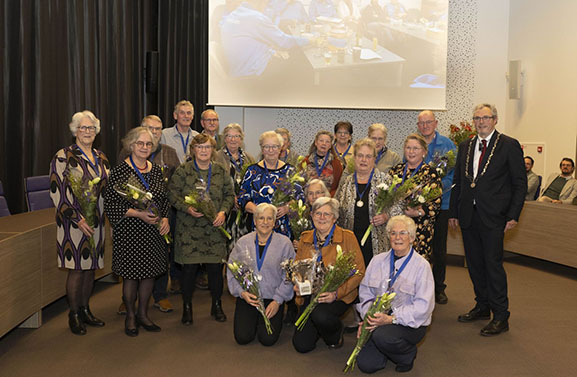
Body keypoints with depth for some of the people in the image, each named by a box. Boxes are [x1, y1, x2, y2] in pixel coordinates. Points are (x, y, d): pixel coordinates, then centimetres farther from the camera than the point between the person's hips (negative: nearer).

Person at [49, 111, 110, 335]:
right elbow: (57, 192, -12)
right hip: (74, 223, -5)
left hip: (96, 222, 6)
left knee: (90, 267, 12)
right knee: (76, 269, -1)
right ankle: (74, 315, 14)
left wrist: (103, 215, 9)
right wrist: (78, 218, -17)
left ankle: (85, 310, 25)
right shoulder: (63, 157, -7)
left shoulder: (101, 158, 11)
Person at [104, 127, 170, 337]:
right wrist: (138, 214, -20)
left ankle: (143, 314, 27)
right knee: (131, 274, 3)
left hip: (153, 230, 5)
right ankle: (130, 317, 22)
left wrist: (165, 218, -1)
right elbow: (111, 203, -12)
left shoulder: (156, 170, 9)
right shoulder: (120, 170, -8)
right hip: (130, 231, -5)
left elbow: (164, 199, 16)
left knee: (150, 272, 10)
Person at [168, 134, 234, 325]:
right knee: (189, 267, 1)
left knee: (215, 266, 4)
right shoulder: (183, 171, 0)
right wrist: (187, 208, -17)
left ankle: (217, 305, 23)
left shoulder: (221, 171, 9)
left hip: (214, 227, 2)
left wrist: (223, 211, -6)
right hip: (188, 228, -2)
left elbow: (229, 194, 11)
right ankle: (187, 307, 19)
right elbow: (172, 194, -2)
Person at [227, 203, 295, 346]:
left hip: (273, 298, -1)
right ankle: (253, 319, 23)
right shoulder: (243, 242, 3)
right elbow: (232, 271, 4)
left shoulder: (284, 243, -2)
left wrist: (277, 301, -11)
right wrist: (242, 292, -11)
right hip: (247, 297, 2)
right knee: (242, 337, -10)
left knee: (268, 339, -12)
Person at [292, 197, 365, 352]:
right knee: (301, 345, -7)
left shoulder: (347, 237, -7)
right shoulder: (305, 238, 7)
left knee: (320, 315, -35)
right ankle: (319, 328, 27)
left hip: (338, 297, -4)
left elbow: (358, 271, -9)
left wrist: (336, 293, -21)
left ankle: (336, 334, 1)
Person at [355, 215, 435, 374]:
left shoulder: (421, 265, -8)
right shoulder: (377, 261, 8)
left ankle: (408, 354, -1)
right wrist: (367, 317, -9)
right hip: (378, 320, 4)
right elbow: (365, 293, 9)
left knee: (382, 336, -34)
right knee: (365, 364, -11)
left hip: (410, 323, -4)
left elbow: (423, 306, -15)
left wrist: (392, 318, -24)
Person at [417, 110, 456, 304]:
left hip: (441, 202, -1)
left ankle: (439, 288, 20)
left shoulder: (446, 144, 0)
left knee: (439, 248, 7)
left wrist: (440, 185, -20)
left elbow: (454, 172, -4)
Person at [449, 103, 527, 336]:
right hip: (468, 216, 5)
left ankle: (500, 317, 6)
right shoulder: (465, 146, 13)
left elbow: (520, 183, -3)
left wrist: (513, 215, -10)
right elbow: (457, 181, 15)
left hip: (493, 216, -5)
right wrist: (454, 212, 10)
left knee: (493, 263, -5)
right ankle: (483, 307, 28)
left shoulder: (509, 145, -2)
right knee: (474, 263, 12)